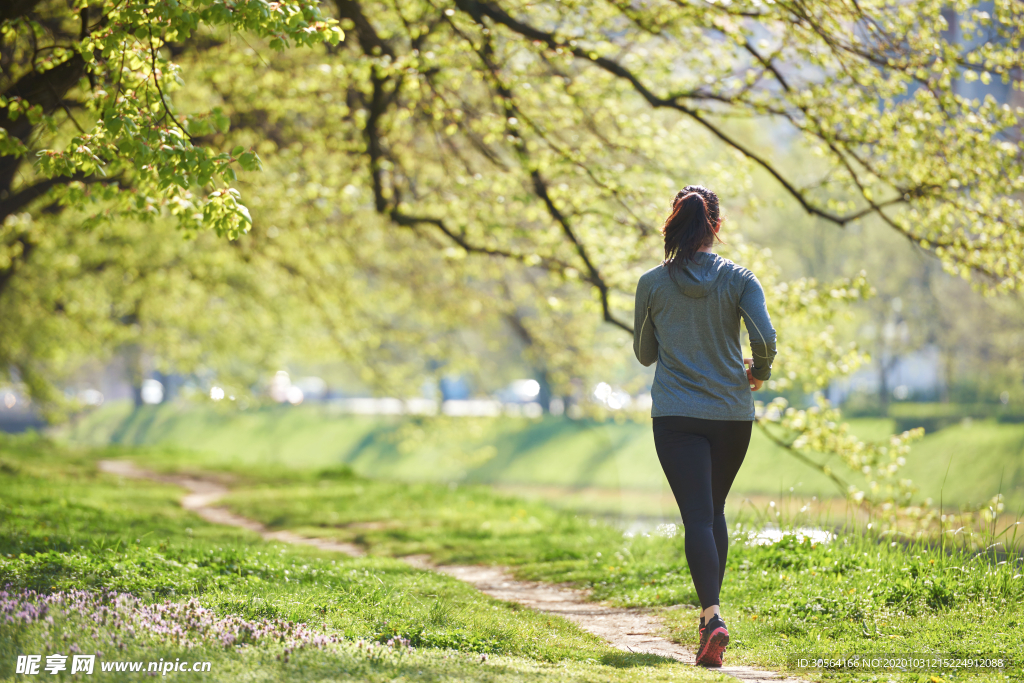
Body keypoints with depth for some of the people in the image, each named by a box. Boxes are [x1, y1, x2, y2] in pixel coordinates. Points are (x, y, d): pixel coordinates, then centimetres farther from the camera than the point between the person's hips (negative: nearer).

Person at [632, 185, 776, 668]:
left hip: (676, 415, -1)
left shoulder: (653, 283, -1)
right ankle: (711, 609, 26)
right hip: (732, 412, 2)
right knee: (715, 511, 20)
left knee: (697, 516, -7)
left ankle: (712, 616, -26)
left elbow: (644, 353, 8)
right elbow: (765, 335, -13)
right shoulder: (738, 278, -2)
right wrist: (759, 371, 7)